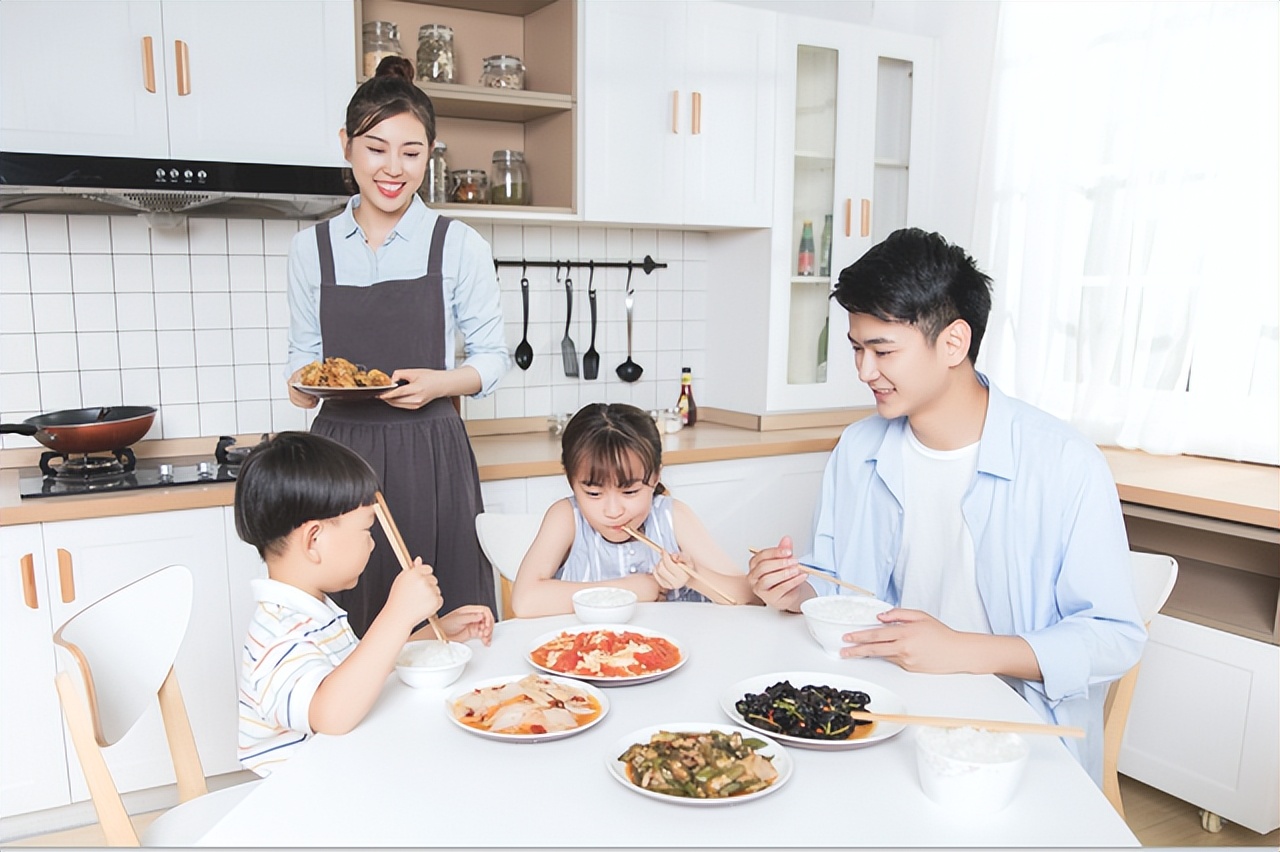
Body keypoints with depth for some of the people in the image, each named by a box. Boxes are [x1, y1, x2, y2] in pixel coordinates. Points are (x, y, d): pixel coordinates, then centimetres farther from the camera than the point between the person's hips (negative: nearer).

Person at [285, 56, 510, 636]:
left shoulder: (459, 246, 0)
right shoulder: (311, 249, 7)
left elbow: (493, 356, 5)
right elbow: (302, 355, 15)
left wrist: (442, 382, -14)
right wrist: (303, 385, -7)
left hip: (430, 456, -1)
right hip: (340, 452, 2)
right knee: (345, 632, 2)